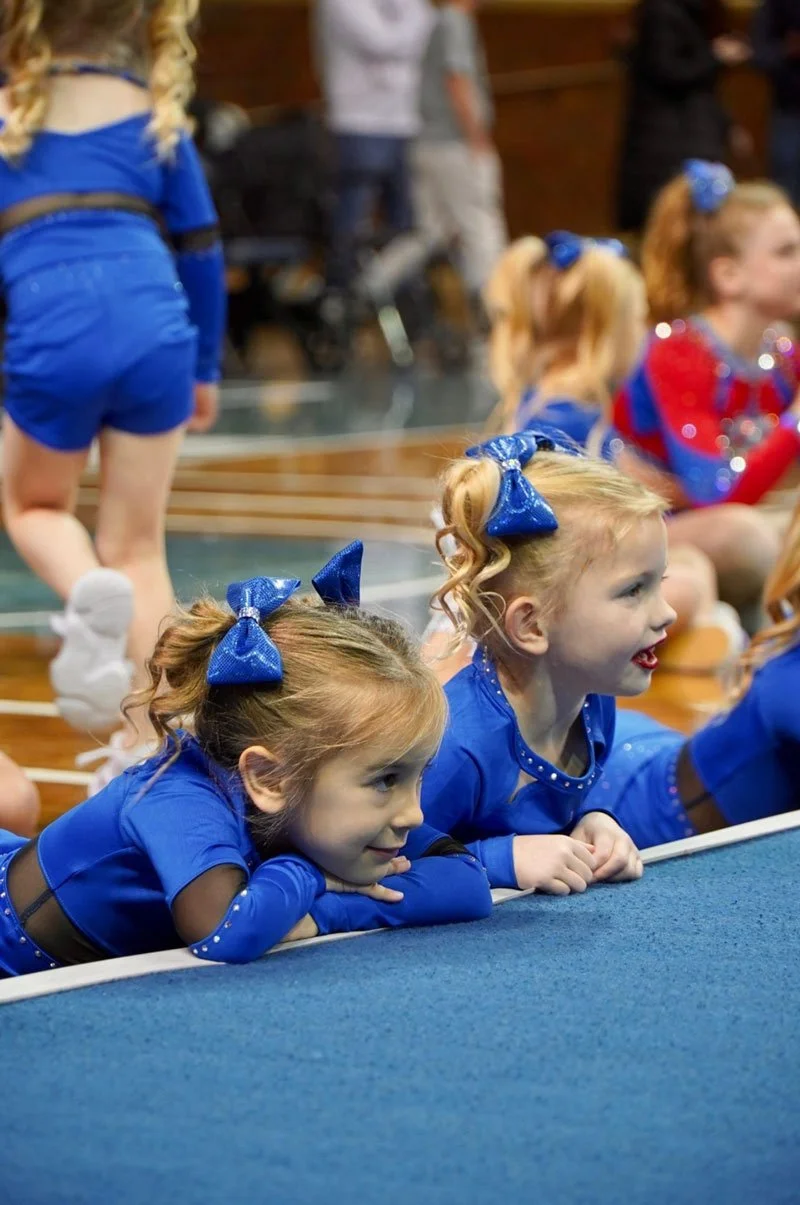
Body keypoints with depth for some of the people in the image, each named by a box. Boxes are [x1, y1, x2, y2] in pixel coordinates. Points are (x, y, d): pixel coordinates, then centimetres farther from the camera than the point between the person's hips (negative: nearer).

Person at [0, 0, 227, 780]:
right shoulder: (152, 112, 16)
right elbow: (200, 247, 17)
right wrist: (205, 368, 28)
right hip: (155, 333, 2)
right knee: (136, 546, 15)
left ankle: (90, 595, -9)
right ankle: (150, 746, 8)